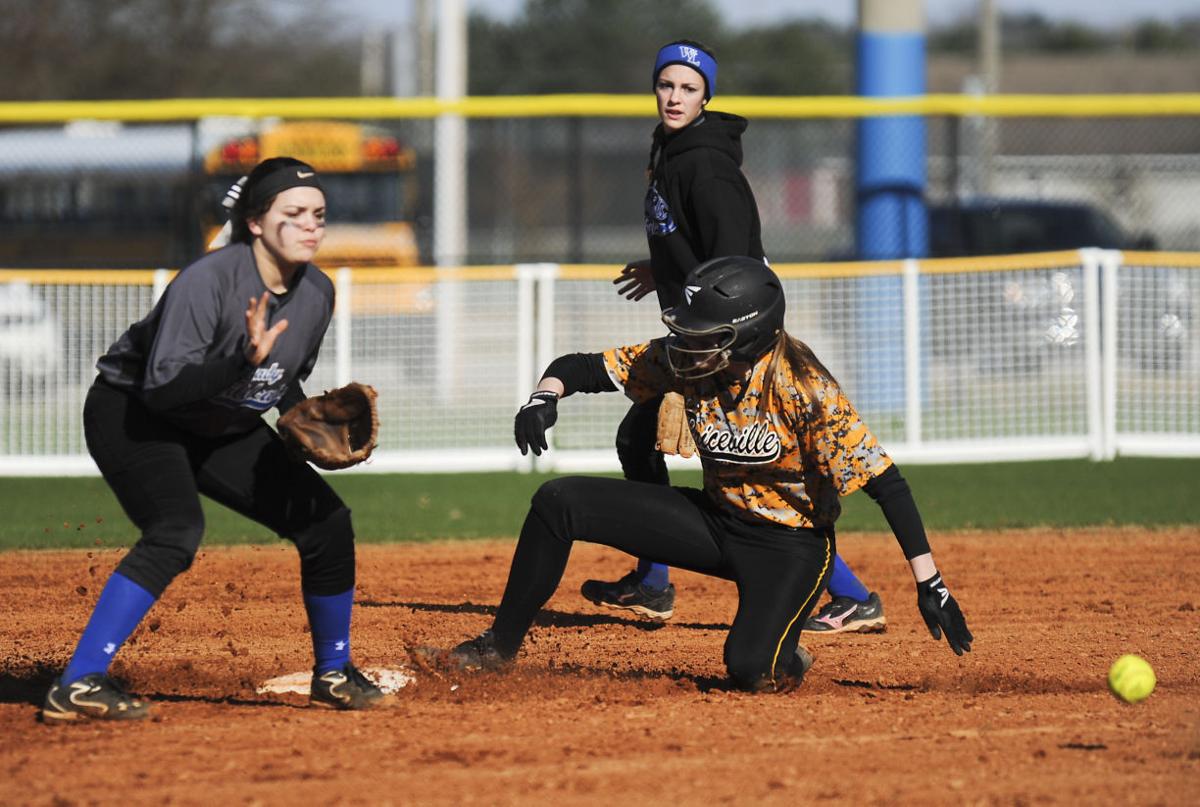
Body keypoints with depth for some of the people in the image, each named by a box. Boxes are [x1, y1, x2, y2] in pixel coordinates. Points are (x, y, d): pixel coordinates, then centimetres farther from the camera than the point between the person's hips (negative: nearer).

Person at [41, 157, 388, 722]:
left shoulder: (317, 293, -6)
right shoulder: (210, 281, -29)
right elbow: (162, 389, -35)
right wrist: (246, 360, -45)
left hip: (223, 430, 8)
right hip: (130, 414, -8)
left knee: (327, 521, 0)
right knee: (177, 530, -31)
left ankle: (333, 676, 21)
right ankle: (78, 686, -32)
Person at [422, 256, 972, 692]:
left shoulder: (804, 389, -27)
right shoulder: (684, 361, -11)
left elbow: (886, 483, -25)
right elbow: (582, 368, -4)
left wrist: (928, 584, -29)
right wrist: (546, 395, -29)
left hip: (792, 544, -5)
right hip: (716, 521, 6)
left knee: (751, 672, -32)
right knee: (560, 502, -8)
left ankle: (783, 655, 7)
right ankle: (499, 647, 6)